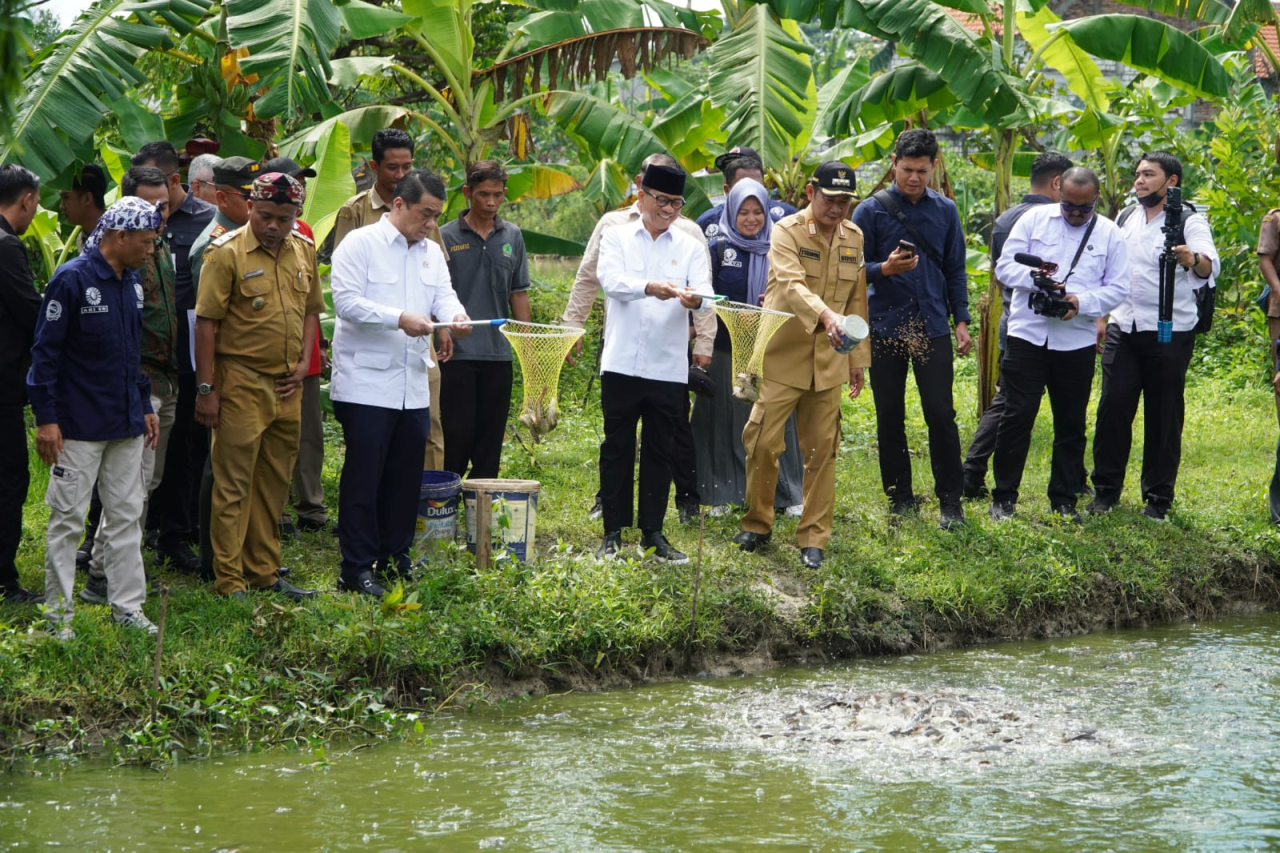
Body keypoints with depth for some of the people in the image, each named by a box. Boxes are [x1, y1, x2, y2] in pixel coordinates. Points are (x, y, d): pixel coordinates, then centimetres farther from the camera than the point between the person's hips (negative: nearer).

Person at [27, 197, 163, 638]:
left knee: (126, 515, 10)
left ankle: (127, 606, 17)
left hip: (126, 425, 7)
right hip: (79, 427, -7)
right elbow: (45, 351, -13)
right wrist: (46, 418, -16)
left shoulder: (131, 283, 11)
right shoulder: (72, 279, -13)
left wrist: (145, 406, 19)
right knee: (67, 519, -1)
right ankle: (59, 614, 5)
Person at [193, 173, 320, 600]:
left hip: (287, 385, 6)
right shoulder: (226, 253, -11)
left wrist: (302, 363, 6)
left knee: (274, 484, 13)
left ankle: (264, 572, 22)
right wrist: (206, 388, -13)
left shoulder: (304, 251, 7)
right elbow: (206, 323, -11)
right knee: (233, 484, -2)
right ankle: (229, 579, 3)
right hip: (241, 383, -6)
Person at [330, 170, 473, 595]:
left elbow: (443, 295, 8)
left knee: (406, 477, 11)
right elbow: (346, 301, -14)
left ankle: (395, 557, 23)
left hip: (414, 387, 7)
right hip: (366, 383, -7)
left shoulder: (431, 252, 16)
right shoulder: (360, 244, -6)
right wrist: (399, 318, -22)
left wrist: (455, 315, -16)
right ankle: (356, 569, -3)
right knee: (363, 477, -6)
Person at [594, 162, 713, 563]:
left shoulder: (691, 247, 9)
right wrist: (650, 287, -32)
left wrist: (694, 300, -30)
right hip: (622, 362, -1)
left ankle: (653, 533, 14)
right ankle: (613, 533, 10)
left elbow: (705, 298, -5)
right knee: (617, 448, 4)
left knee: (659, 451, 7)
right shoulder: (617, 237, 6)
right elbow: (611, 280, -12)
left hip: (669, 367, 1)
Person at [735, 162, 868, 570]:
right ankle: (756, 525, 14)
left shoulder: (854, 238, 9)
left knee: (822, 449, 4)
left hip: (828, 361, 4)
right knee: (764, 442, -4)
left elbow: (857, 301, 14)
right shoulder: (787, 231, -9)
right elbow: (792, 284, -27)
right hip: (782, 355, -4)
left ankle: (813, 537, 10)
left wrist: (858, 358, 10)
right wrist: (825, 316, -44)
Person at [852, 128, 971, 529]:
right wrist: (885, 268, -20)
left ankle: (950, 500, 4)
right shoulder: (871, 210, -2)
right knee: (890, 417, 6)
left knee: (941, 413, -5)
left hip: (932, 327, 1)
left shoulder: (944, 210, 7)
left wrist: (962, 320, 6)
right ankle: (900, 500, 16)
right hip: (886, 326, -1)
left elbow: (955, 270, 12)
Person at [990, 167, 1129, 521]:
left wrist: (1082, 302, -14)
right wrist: (1037, 279, -18)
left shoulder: (1109, 233, 6)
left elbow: (1118, 288, 3)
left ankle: (1064, 501, 17)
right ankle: (1003, 498, 5)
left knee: (1071, 424, 8)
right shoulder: (1035, 219, 4)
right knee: (1017, 416, -4)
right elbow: (1005, 266, 1)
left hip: (1077, 342, 1)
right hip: (1028, 333, -1)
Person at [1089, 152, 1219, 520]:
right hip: (1123, 328, 5)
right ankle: (1106, 488, 9)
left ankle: (1158, 496, 9)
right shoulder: (1125, 219, 12)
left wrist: (1194, 261, -47)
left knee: (1164, 414, 1)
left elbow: (1210, 266, -24)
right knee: (1113, 407, 1)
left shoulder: (1189, 221, -7)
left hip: (1170, 333, -5)